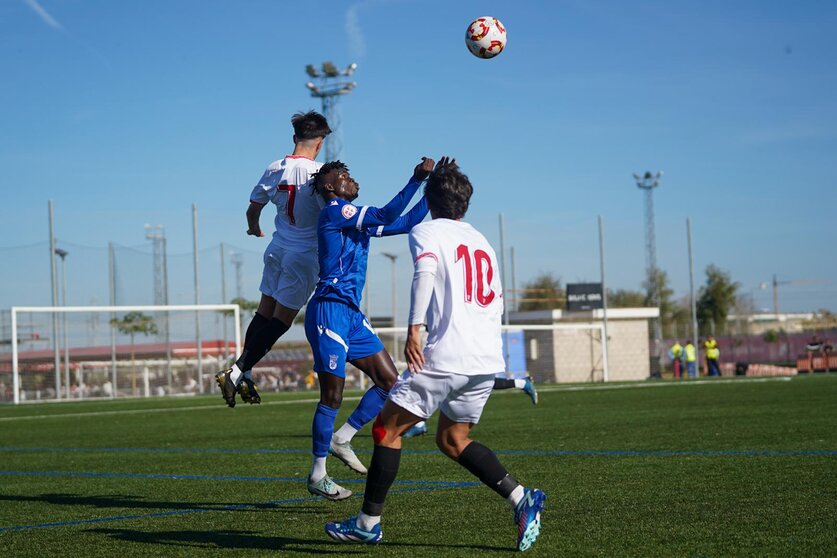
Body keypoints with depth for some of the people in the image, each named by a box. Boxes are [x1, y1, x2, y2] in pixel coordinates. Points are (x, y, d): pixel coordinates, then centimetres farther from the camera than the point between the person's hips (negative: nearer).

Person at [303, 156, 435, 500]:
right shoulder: (333, 211, -8)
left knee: (389, 381, 6)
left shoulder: (358, 220, 20)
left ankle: (341, 438, 16)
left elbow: (406, 223, 23)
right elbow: (385, 216, -20)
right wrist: (417, 178, -21)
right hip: (329, 310, -9)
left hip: (352, 315, 9)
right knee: (332, 395, -7)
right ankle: (317, 476, 2)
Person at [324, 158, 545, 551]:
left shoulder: (426, 231, 2)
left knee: (388, 428, 4)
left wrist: (414, 328, -25)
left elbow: (425, 272, -19)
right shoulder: (483, 243, 22)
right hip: (488, 360, 7)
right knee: (452, 441, 18)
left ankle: (369, 522, 4)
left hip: (446, 356, -7)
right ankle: (521, 498, 2)